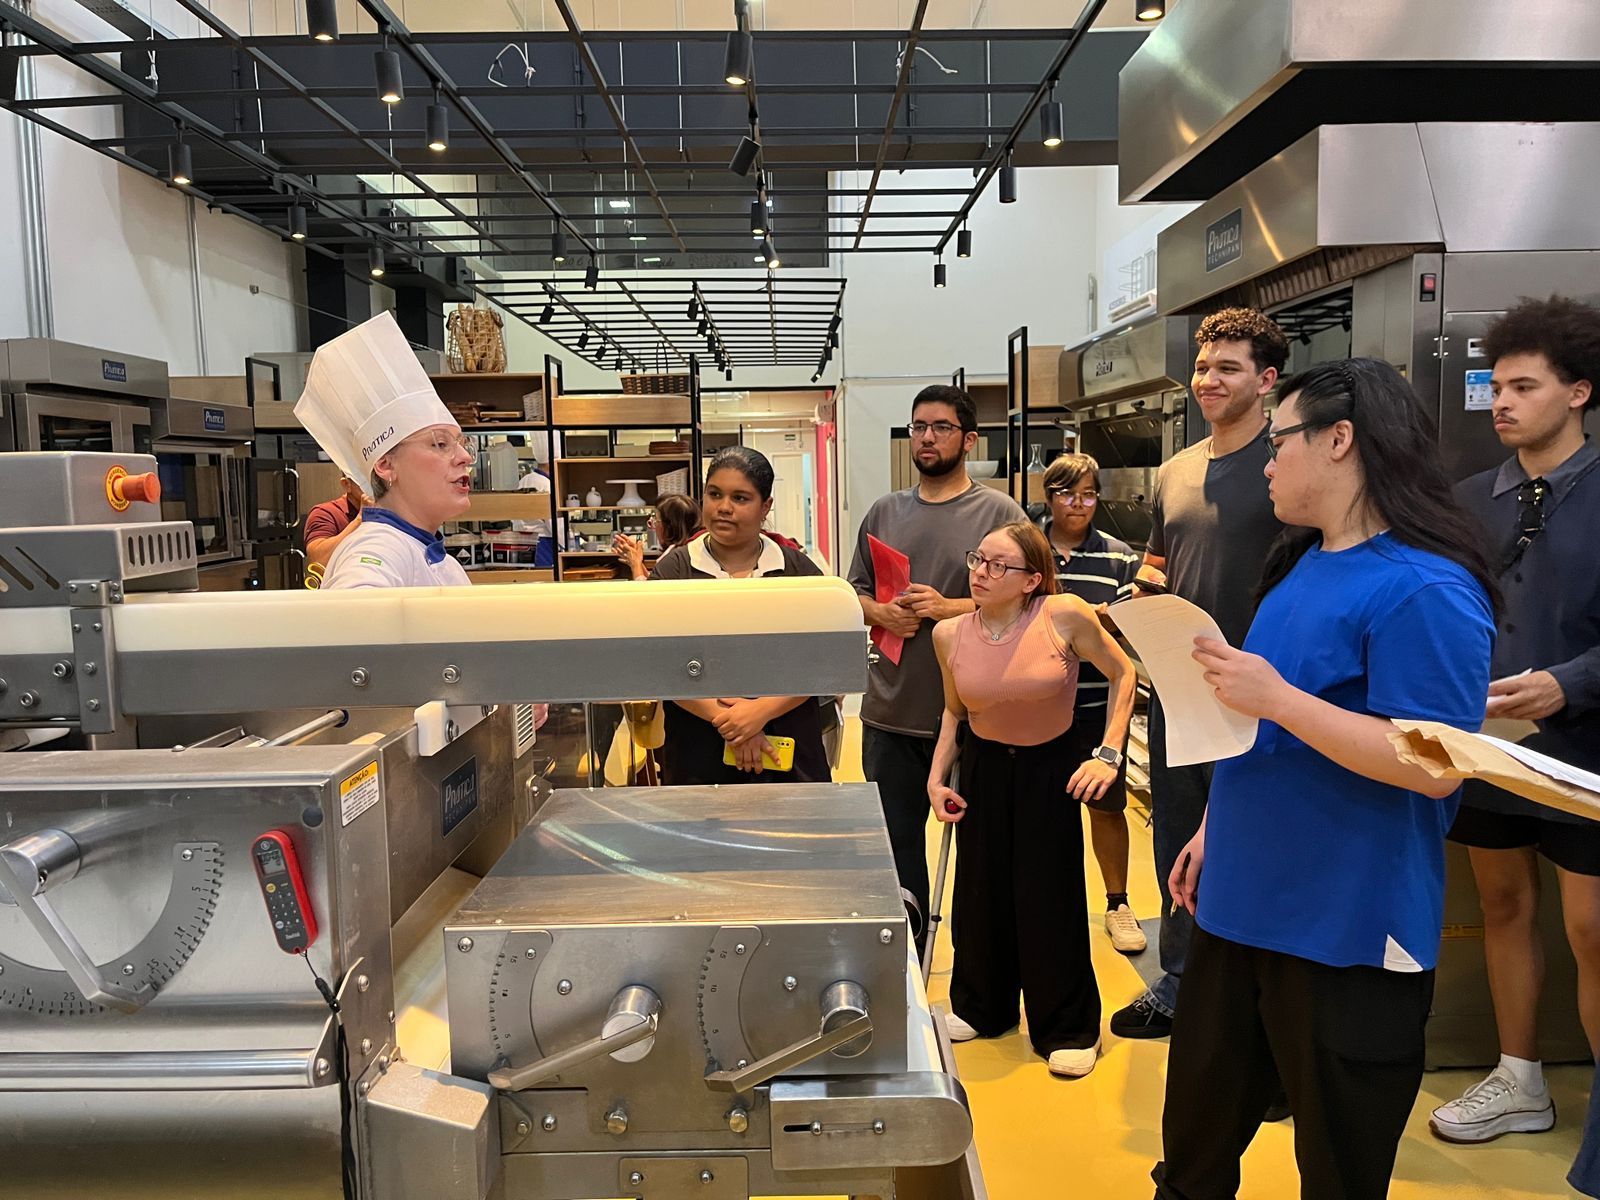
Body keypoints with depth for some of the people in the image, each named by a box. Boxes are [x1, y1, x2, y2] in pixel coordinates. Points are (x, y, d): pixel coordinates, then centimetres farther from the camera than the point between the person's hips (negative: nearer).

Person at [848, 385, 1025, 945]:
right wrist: (881, 613, -7)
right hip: (890, 714, 4)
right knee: (896, 848, 13)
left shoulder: (999, 512, -3)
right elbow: (854, 593, 14)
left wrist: (949, 608, -18)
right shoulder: (883, 512, 11)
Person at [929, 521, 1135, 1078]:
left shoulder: (1065, 616, -21)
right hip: (983, 766, 3)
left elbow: (1122, 673, -6)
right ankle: (979, 1007, 34)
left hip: (1052, 767, -3)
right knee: (980, 892, 11)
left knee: (1051, 897, 0)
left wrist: (1108, 754, -12)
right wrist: (936, 776, -1)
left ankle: (1068, 1029, 21)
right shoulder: (950, 634, -10)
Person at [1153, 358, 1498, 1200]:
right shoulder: (1304, 563, 8)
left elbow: (1435, 766, -25)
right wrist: (1214, 829, 17)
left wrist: (1275, 697, -27)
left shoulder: (1423, 589, -20)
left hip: (1348, 933, -8)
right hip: (1244, 904, 8)